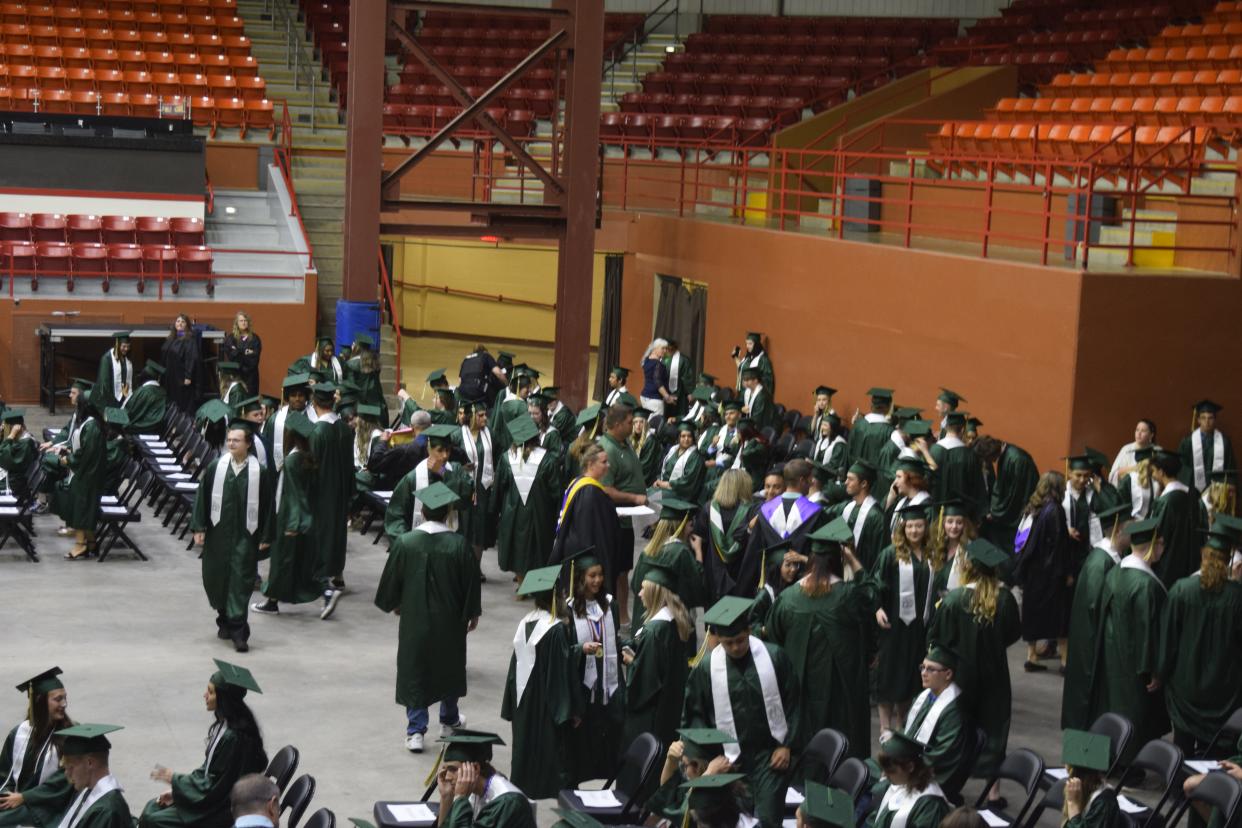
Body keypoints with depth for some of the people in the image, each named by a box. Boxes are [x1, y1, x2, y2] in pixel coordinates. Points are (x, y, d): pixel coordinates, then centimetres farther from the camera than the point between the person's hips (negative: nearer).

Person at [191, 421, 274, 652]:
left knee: (240, 581, -6)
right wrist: (199, 528, -2)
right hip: (218, 533, 3)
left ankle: (238, 631, -5)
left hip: (245, 535, -3)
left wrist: (265, 537, -3)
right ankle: (225, 620, 33)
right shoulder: (215, 468, 0)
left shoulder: (260, 472, -5)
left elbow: (267, 505, -1)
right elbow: (202, 498, 3)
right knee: (216, 579, 12)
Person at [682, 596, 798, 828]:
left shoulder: (774, 657, -6)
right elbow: (694, 714, 3)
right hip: (731, 760, 1)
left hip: (771, 755, -1)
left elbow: (792, 703, 2)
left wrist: (786, 745, -1)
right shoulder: (706, 667, -6)